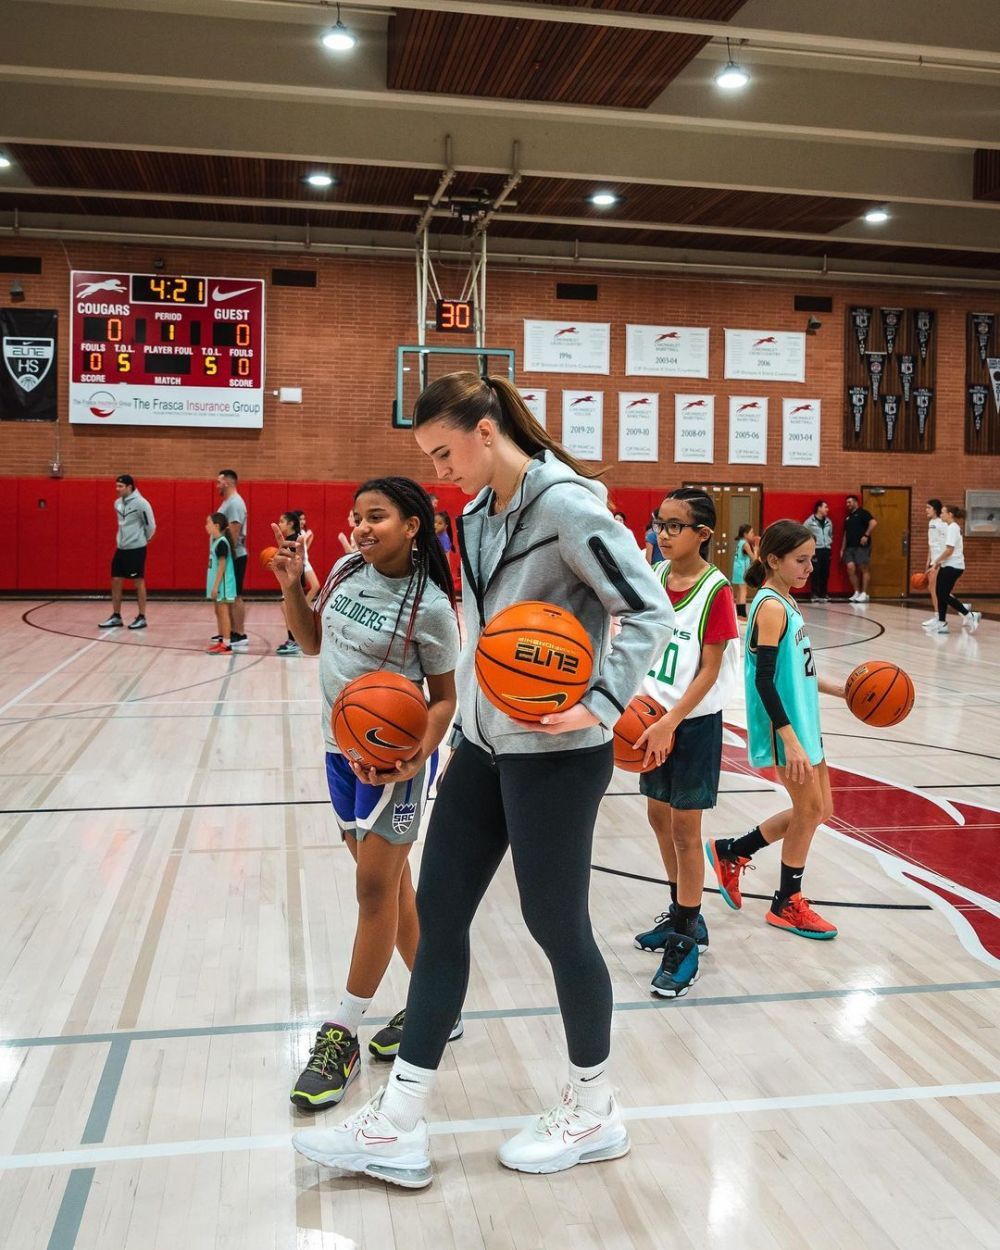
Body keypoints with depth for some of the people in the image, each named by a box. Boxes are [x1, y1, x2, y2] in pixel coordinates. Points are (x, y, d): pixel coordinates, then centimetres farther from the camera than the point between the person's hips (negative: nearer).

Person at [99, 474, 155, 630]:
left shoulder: (141, 503, -15)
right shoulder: (118, 503, 9)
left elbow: (151, 525, -10)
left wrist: (145, 539, 4)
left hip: (136, 548, -7)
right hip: (121, 548, 7)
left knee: (138, 582, 0)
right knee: (116, 580, 7)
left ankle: (141, 618, 9)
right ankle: (116, 617, 15)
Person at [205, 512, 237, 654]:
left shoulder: (221, 542, -16)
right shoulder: (215, 540, 12)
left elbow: (222, 565, -19)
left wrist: (216, 585, -19)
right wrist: (214, 585, 17)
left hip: (223, 584, -10)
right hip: (218, 583, 10)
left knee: (223, 612, -7)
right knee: (218, 612, 14)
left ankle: (226, 645, -5)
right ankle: (221, 640, 23)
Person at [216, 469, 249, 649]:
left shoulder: (234, 503, -16)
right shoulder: (228, 502, 16)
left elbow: (234, 533, -22)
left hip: (234, 557, -10)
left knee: (235, 596, -7)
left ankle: (240, 635, -4)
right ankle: (233, 633, 19)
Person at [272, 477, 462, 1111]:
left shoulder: (431, 606, -16)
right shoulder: (346, 572, 1)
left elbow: (445, 699, -10)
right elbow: (312, 639, 16)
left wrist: (417, 755, -26)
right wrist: (291, 584, 1)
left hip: (396, 758, -7)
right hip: (342, 750, 7)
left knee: (376, 890, 0)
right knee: (391, 881, 16)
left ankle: (342, 1037, 12)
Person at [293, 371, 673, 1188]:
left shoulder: (566, 506, -16)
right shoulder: (478, 514, 9)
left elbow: (650, 611, -17)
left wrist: (602, 705, -24)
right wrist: (463, 710, 14)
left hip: (554, 752, -9)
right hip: (484, 745, 9)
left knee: (556, 923, 5)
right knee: (439, 914, 9)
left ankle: (594, 1113, 30)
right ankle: (398, 1128, 20)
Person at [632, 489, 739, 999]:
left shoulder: (715, 590, -17)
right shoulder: (655, 576, 1)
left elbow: (709, 672, -16)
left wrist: (670, 722, -21)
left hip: (695, 722, -7)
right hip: (654, 717, 7)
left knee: (685, 827, 1)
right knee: (658, 815, 17)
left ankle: (685, 941, 14)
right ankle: (682, 914, 36)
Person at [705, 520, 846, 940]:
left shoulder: (785, 602, 11)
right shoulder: (771, 607, -18)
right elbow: (764, 680, -23)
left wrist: (840, 690, 17)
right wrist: (790, 740, -25)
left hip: (802, 722, 9)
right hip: (784, 727, -9)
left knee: (817, 810, 15)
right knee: (810, 808, 2)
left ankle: (731, 852, 26)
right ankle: (786, 904, 20)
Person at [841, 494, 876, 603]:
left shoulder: (862, 513, -2)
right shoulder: (848, 517, 21)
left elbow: (873, 522, -16)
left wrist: (866, 535, -20)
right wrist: (842, 548, 19)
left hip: (862, 546, -7)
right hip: (850, 547, 7)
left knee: (864, 569, -4)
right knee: (850, 567, -4)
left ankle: (864, 594, -3)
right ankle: (857, 593, 4)